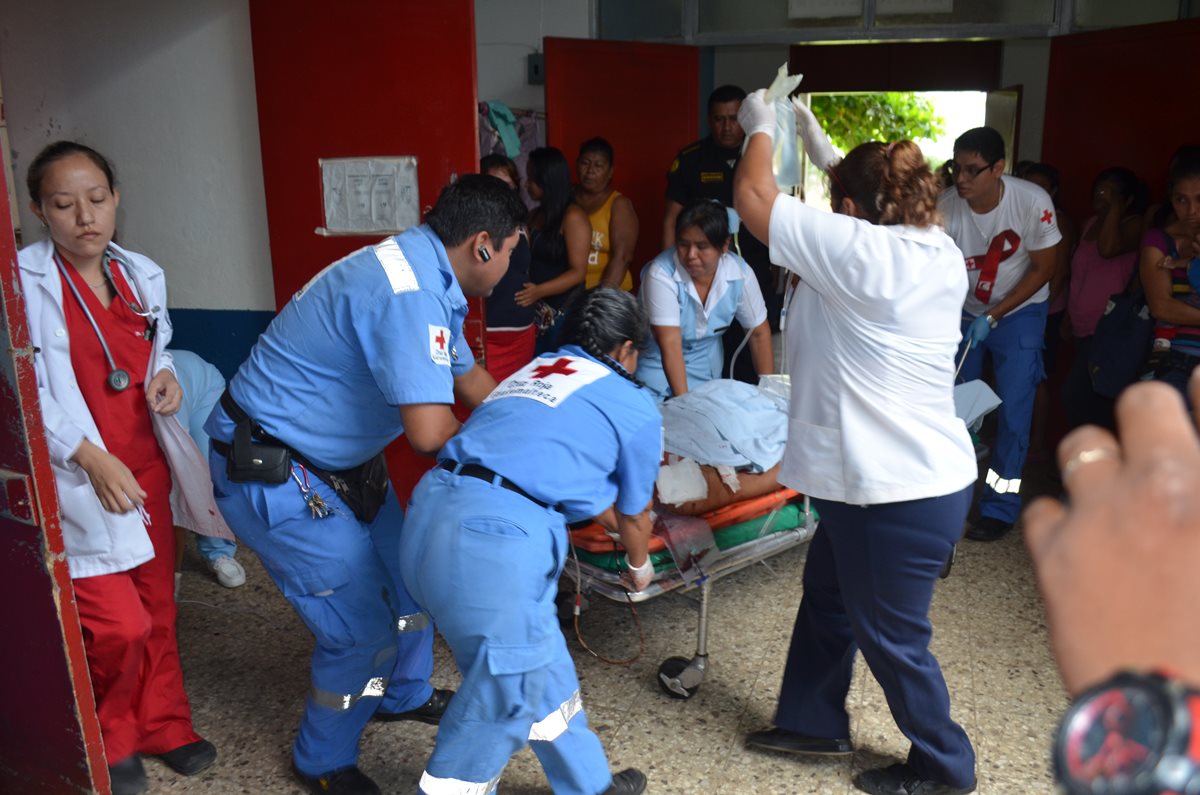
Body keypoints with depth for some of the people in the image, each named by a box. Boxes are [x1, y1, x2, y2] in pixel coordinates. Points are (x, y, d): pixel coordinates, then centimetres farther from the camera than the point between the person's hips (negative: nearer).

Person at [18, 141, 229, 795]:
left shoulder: (143, 276, 6)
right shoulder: (23, 280, -12)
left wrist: (164, 375, -2)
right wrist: (91, 457, -27)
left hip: (145, 469, 6)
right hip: (76, 480, -5)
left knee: (157, 607, 15)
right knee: (119, 625, -7)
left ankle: (164, 727, 36)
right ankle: (108, 741, 22)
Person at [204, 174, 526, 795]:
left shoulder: (424, 275, 3)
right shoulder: (408, 293, -29)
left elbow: (469, 378, 15)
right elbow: (427, 430, -34)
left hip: (338, 457, 10)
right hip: (271, 472, -10)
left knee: (405, 573, 19)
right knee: (362, 626, -2)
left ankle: (404, 695, 45)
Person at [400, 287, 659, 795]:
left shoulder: (533, 371, 27)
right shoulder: (637, 408, 11)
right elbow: (632, 517, 25)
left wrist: (611, 520, 59)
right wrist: (640, 568, 47)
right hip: (496, 539, -8)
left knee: (540, 673, 22)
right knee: (503, 701, 10)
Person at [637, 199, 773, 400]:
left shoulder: (740, 273, -14)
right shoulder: (660, 275, -26)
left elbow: (759, 333, -3)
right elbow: (670, 345, -29)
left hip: (707, 372, 4)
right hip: (659, 369, -3)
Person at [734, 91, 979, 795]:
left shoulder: (859, 250, -22)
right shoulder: (942, 253, 2)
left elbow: (754, 198, -13)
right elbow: (882, 195, 24)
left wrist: (762, 129, 4)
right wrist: (822, 146, 25)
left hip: (898, 496, -9)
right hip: (933, 474, 9)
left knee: (891, 635, 11)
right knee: (827, 593, 24)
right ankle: (813, 722, 42)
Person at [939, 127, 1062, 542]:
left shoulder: (1033, 203, -24)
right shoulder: (945, 208, -20)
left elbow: (1042, 269, -13)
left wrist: (992, 317, -19)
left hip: (1019, 311, -2)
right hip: (964, 312, 2)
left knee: (1013, 408, -7)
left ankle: (1001, 507, 6)